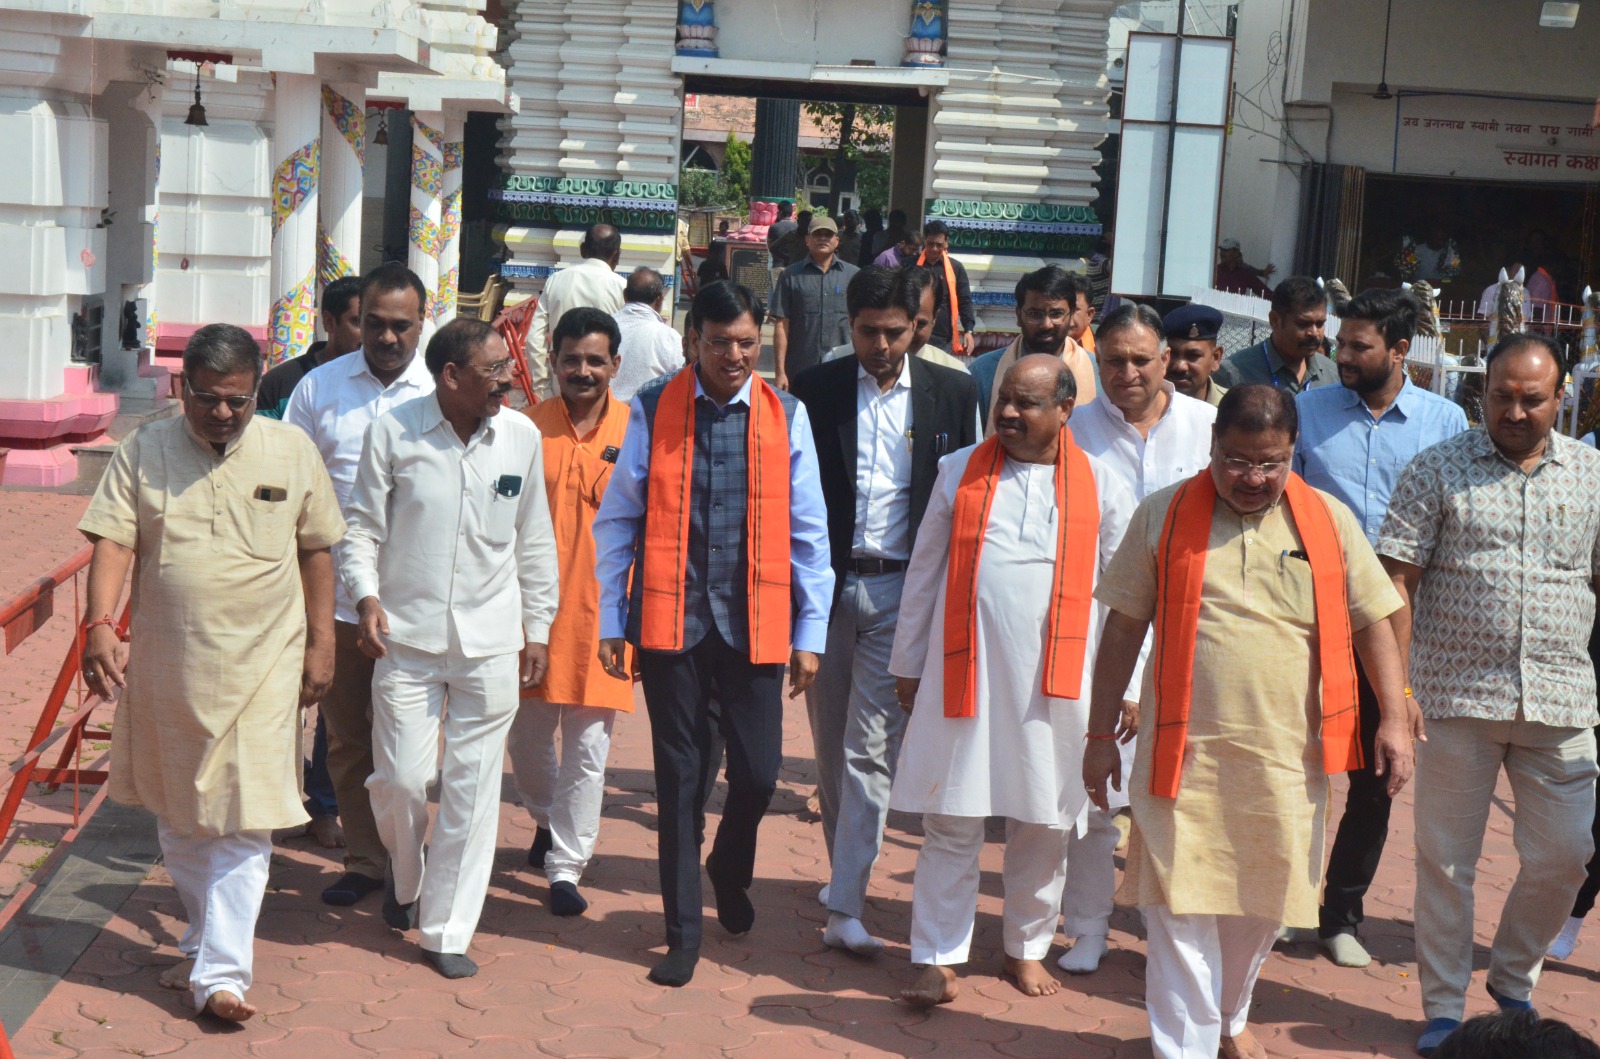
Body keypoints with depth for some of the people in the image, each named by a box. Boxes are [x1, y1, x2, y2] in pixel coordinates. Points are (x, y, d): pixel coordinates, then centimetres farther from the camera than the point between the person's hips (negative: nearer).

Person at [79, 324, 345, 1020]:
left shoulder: (291, 452, 1)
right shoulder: (144, 451, 0)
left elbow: (316, 550, 7)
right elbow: (112, 542, -7)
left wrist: (320, 643, 4)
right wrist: (100, 625, -21)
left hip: (261, 667, -2)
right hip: (165, 667, 2)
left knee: (241, 822, -5)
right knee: (176, 818, 14)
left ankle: (221, 972, -2)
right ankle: (205, 940, 33)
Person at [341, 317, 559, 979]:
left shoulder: (521, 436, 2)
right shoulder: (393, 431, -5)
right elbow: (361, 526, 3)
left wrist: (537, 628, 13)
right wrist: (366, 596, -12)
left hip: (491, 644, 2)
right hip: (407, 638, -2)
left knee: (472, 790, 3)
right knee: (402, 778, -2)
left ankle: (447, 932, 17)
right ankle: (403, 875, 33)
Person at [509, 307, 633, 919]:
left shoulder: (637, 432, 0)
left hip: (602, 609, -1)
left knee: (589, 744, 0)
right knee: (526, 735, 11)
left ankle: (566, 865, 11)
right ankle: (547, 820, 40)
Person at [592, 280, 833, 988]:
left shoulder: (786, 415, 4)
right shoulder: (653, 410, 1)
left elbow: (808, 530, 7)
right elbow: (618, 520, 5)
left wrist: (810, 632, 5)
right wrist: (610, 621, 3)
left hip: (754, 624, 1)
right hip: (671, 620, -1)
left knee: (757, 774, 2)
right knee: (679, 778, 5)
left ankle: (729, 871, 36)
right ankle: (683, 932, 18)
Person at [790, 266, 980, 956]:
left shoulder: (952, 393, 4)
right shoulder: (816, 389, 4)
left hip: (900, 591, -2)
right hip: (825, 583, 2)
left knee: (870, 751, -7)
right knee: (831, 746, 10)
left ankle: (846, 908, -5)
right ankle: (846, 869, 28)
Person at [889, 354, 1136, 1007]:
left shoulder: (1102, 487, 4)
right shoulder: (959, 473, 6)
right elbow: (924, 573, 11)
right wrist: (907, 664, 11)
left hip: (1055, 682, 0)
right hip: (963, 674, 0)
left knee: (1043, 824, 10)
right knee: (952, 821, 2)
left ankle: (1027, 947, 28)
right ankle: (938, 958, 11)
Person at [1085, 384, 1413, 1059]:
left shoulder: (1329, 520, 4)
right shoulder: (1164, 516, 1)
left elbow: (1372, 624, 8)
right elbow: (1124, 627, 5)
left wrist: (1395, 719, -2)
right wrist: (1102, 733, 4)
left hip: (1288, 757, 2)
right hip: (1184, 751, -2)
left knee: (1261, 903, 15)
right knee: (1181, 909, -3)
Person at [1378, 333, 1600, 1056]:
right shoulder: (1437, 470, 0)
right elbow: (1397, 580, -4)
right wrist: (1395, 687, -11)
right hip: (1457, 694, -2)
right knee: (1445, 859, 5)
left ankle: (1513, 979, 31)